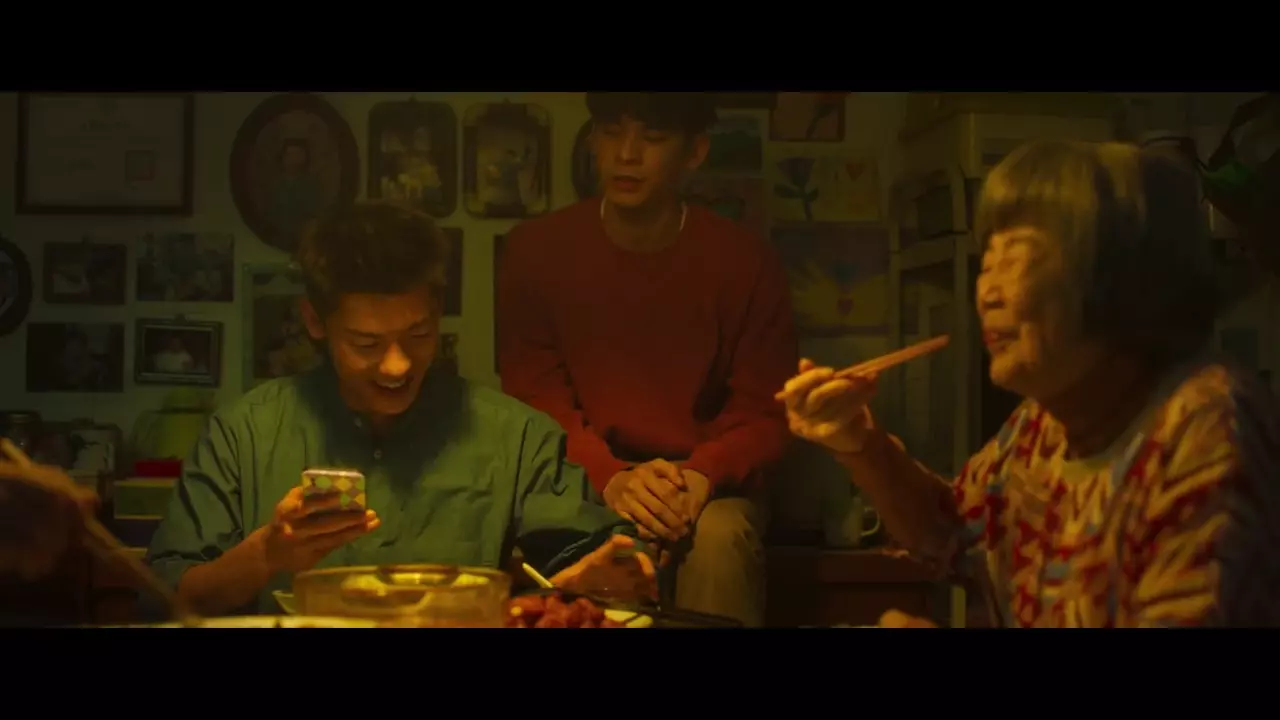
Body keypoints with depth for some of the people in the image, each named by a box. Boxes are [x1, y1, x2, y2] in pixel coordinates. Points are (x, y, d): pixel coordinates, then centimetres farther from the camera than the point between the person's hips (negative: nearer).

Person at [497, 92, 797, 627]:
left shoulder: (745, 261, -4)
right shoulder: (535, 250, -3)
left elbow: (764, 410, -4)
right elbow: (534, 398, -7)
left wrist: (700, 477, -26)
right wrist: (611, 478, -25)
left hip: (705, 486, 0)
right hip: (587, 485, 0)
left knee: (718, 537, -33)